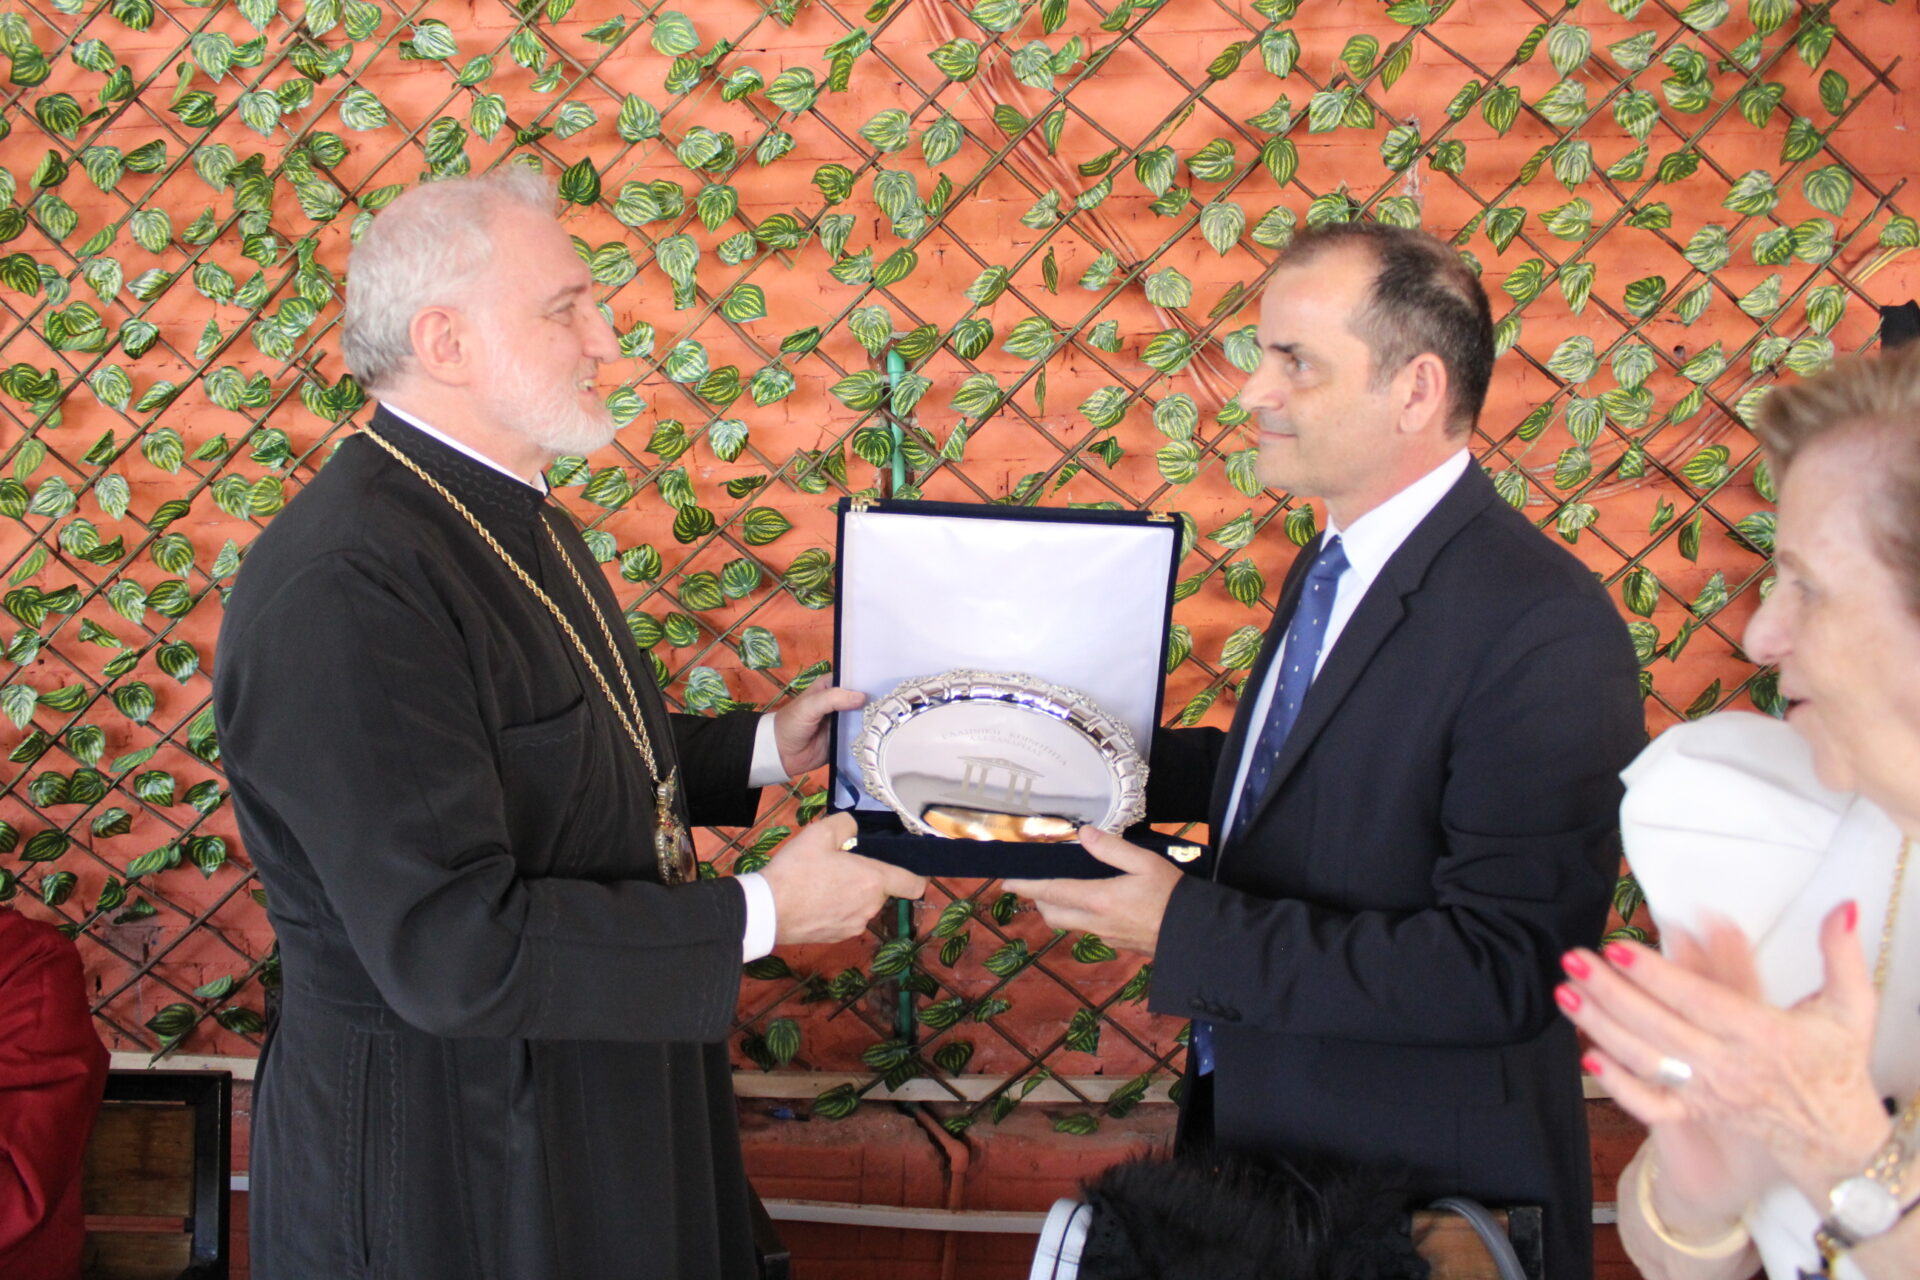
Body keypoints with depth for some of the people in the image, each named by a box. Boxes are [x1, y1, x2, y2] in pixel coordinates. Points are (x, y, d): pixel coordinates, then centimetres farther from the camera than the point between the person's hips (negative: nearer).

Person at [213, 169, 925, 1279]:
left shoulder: (511, 518, 5)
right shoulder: (342, 588, -27)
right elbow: (455, 947, -30)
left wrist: (764, 748, 6)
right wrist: (763, 915, -24)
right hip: (445, 1155, -9)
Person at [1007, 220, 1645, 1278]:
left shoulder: (1547, 629, -26)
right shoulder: (1327, 568, 4)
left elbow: (1506, 969, -30)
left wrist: (1184, 931, -29)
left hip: (1416, 1187, -8)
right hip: (1253, 1122, 8)